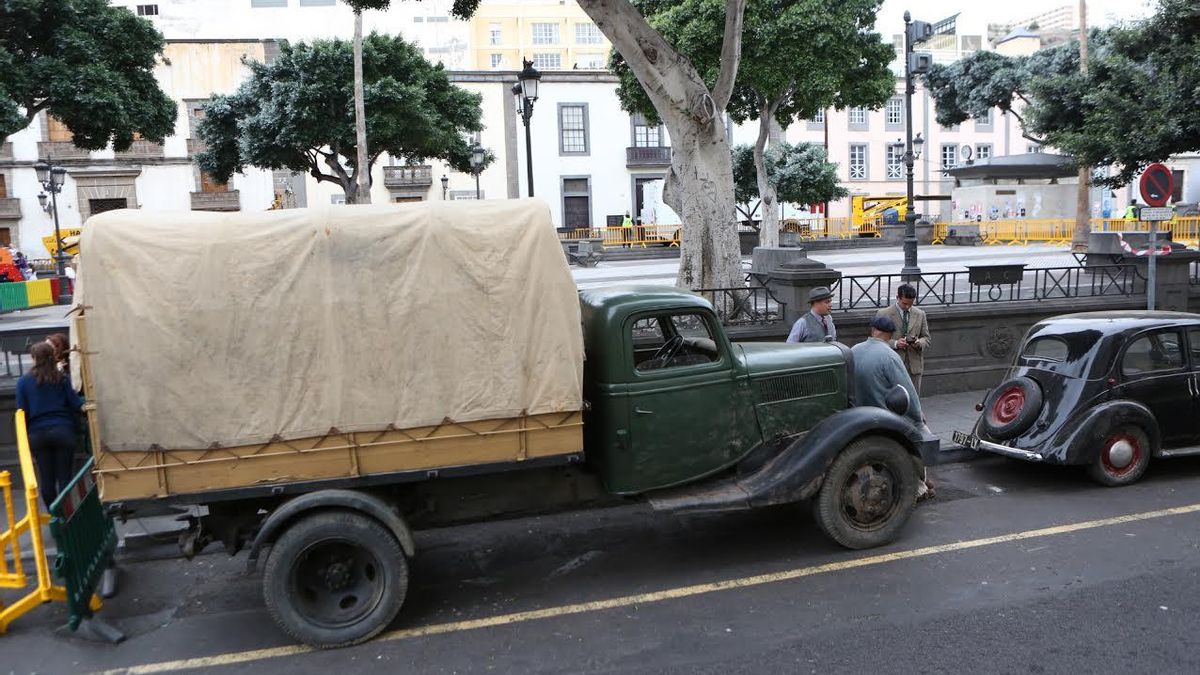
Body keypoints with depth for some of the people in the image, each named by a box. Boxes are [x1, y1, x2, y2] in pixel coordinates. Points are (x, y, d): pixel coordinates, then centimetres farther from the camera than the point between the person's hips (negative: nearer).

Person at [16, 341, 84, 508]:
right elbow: (75, 403, -1)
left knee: (46, 478, 8)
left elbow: (23, 412, 3)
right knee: (64, 476, 2)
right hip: (62, 430, -1)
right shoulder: (61, 378, 1)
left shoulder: (23, 381, 3)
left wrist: (26, 436, 10)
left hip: (38, 434, 1)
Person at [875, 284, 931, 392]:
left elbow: (927, 339, 13)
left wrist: (919, 343, -11)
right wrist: (895, 343, -20)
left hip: (914, 366, 4)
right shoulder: (883, 314, -4)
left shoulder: (920, 314, 9)